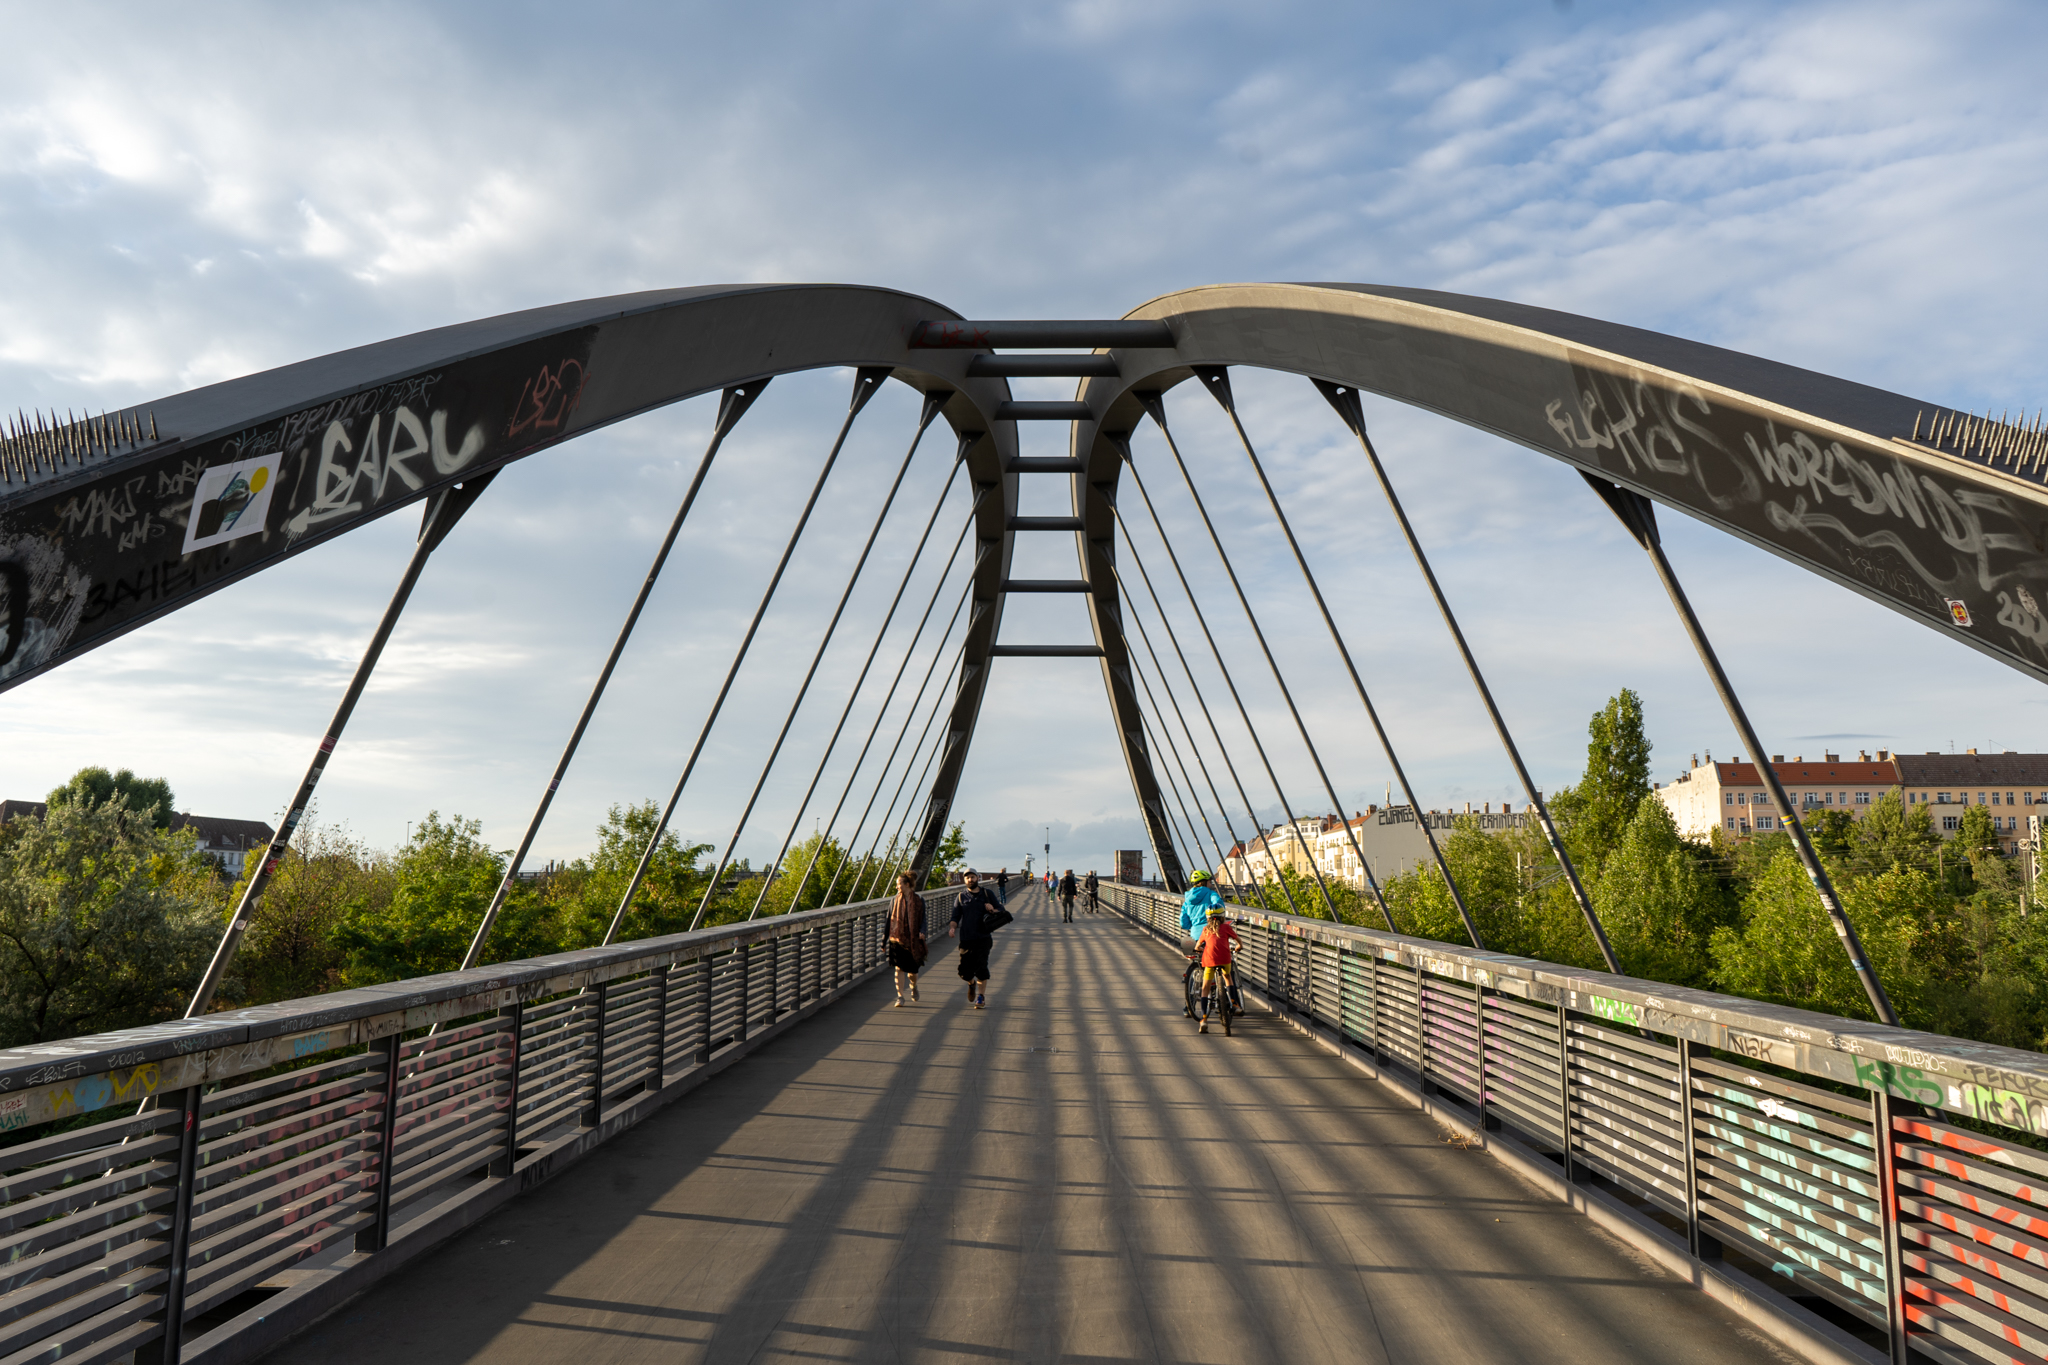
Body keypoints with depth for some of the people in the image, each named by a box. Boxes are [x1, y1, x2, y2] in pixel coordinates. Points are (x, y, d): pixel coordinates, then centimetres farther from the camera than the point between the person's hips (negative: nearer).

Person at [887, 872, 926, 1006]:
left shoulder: (919, 900, 1)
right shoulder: (894, 901, 4)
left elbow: (923, 919, 2)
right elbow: (889, 920, 7)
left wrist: (922, 932, -18)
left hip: (913, 940, 0)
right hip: (898, 940, 0)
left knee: (912, 970, 6)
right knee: (899, 968, -8)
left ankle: (913, 988, 37)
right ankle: (900, 997, -1)